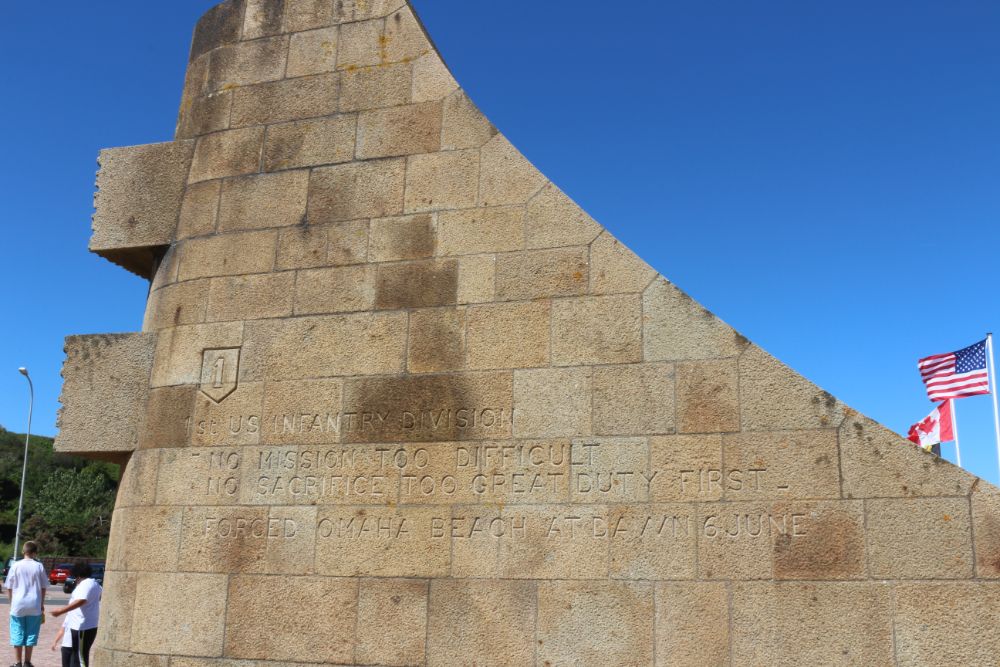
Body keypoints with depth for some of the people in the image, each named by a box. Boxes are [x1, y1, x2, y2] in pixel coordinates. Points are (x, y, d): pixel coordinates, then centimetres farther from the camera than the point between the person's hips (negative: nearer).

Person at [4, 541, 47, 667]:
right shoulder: (39, 566, -2)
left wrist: (12, 602, 13)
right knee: (31, 634, 8)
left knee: (17, 634, 8)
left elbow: (9, 587, 0)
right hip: (34, 606, 0)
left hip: (18, 605, 0)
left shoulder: (16, 566, -3)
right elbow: (43, 587, 3)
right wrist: (42, 604, 13)